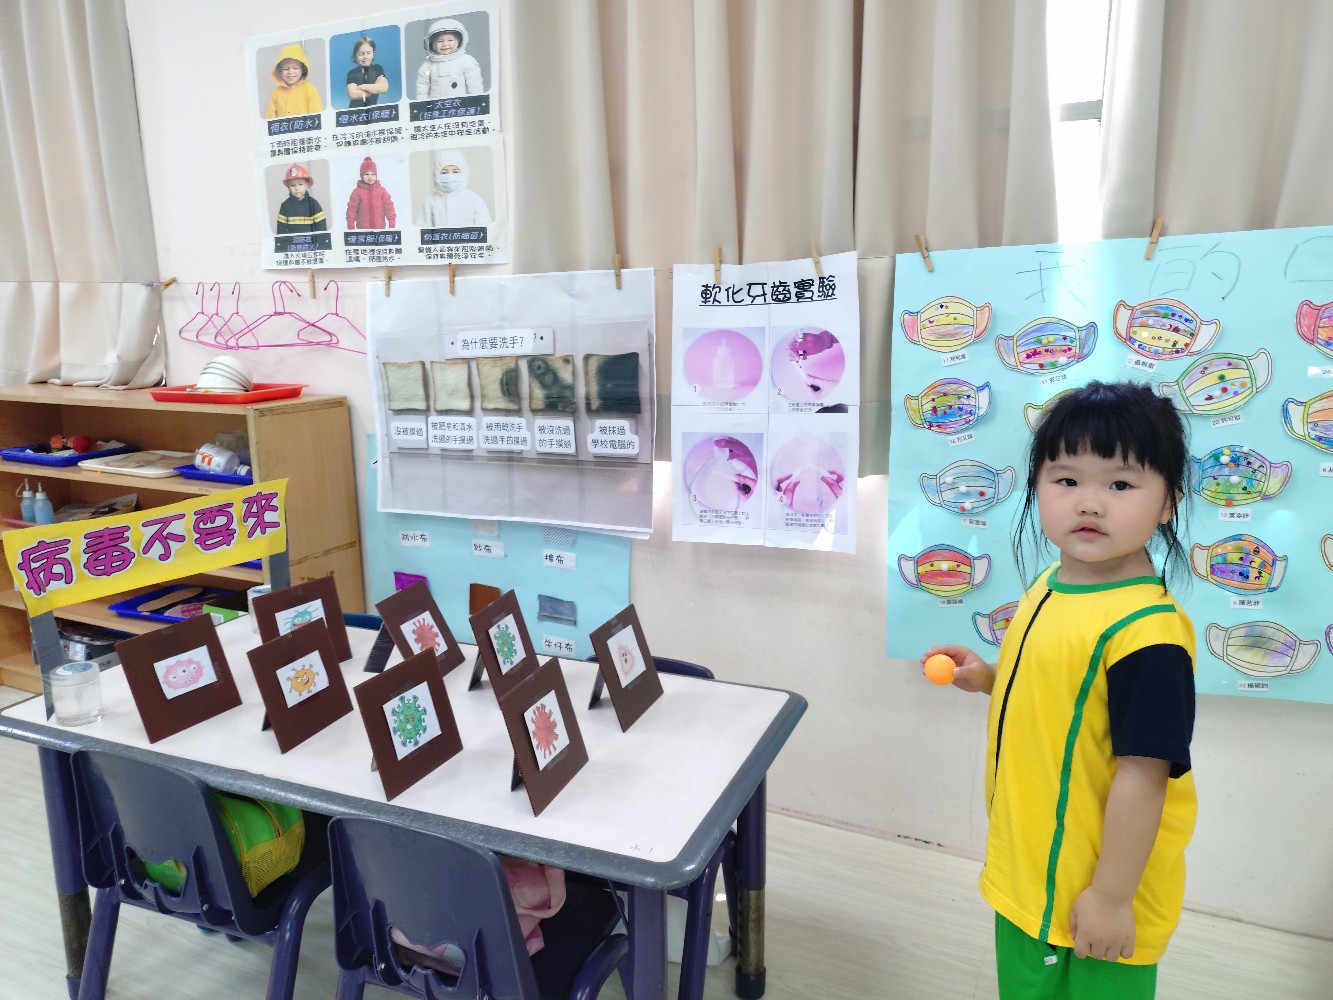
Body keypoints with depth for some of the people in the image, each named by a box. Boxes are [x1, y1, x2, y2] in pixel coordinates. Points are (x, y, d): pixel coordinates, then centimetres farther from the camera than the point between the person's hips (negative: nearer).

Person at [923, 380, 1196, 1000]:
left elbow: (1143, 774, -25)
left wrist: (1111, 896, -19)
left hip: (1090, 891, -8)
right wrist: (988, 677, -1)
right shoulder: (1050, 587, -2)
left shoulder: (1146, 632, -28)